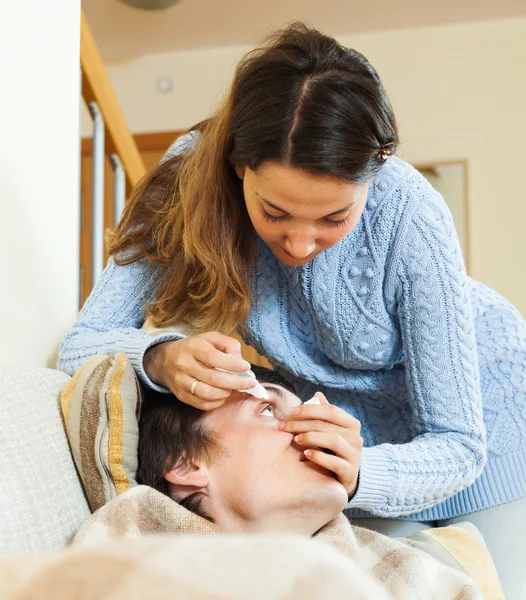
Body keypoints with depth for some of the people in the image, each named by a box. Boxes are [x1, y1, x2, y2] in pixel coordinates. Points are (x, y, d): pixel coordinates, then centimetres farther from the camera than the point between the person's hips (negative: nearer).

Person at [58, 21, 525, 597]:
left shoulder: (412, 219, -35)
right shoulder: (192, 178, -28)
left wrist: (358, 476, -47)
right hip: (349, 422, 2)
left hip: (474, 408, -1)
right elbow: (79, 345, -24)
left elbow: (457, 446, -27)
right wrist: (161, 358, -45)